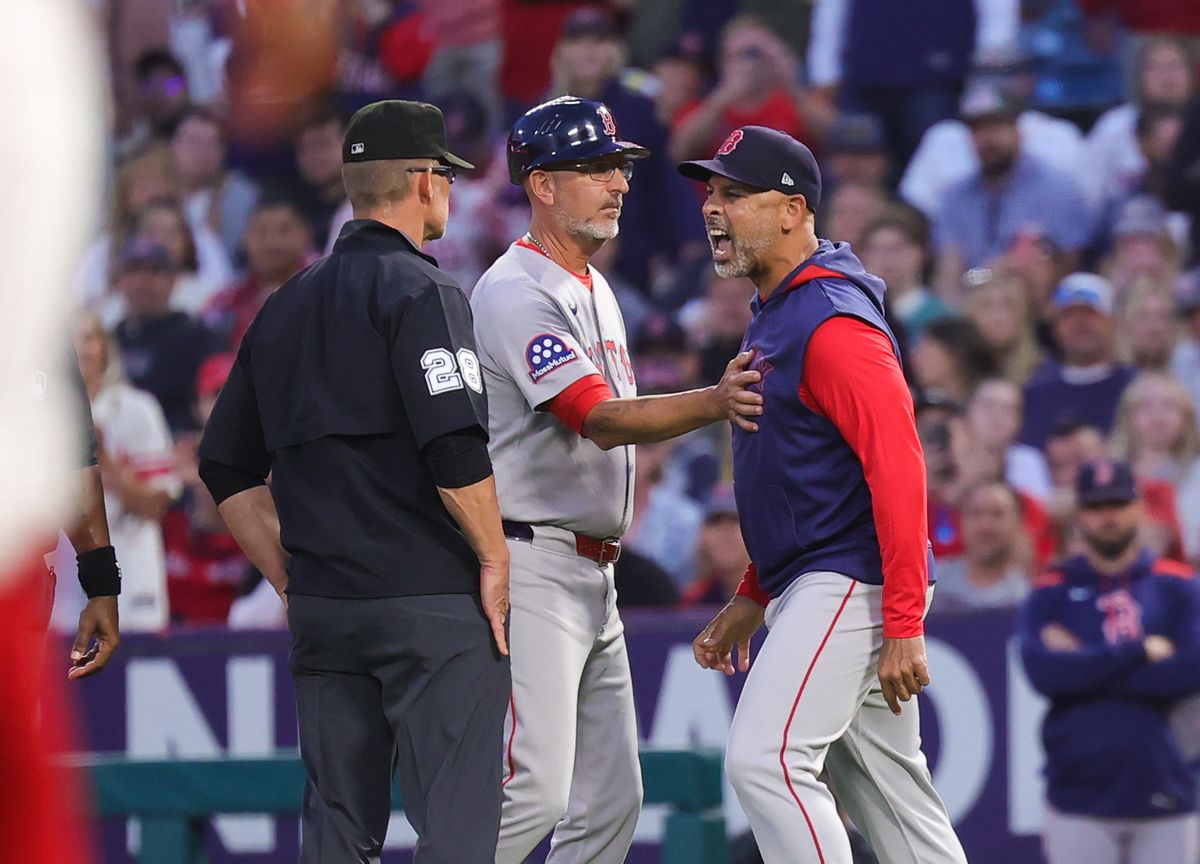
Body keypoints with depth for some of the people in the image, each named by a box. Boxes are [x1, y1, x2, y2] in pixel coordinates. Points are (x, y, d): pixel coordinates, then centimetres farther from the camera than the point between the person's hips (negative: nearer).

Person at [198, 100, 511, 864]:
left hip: (322, 608, 7)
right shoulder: (418, 291, -8)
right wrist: (495, 555, -8)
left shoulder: (286, 307, 15)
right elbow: (455, 447, -19)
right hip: (432, 602, -7)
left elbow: (228, 471, 18)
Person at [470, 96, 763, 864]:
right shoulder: (517, 294, -14)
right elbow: (600, 420, -25)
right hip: (531, 563, -10)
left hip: (594, 570, 10)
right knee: (533, 790, -18)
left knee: (611, 801, 7)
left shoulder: (596, 289, 18)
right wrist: (714, 403, -39)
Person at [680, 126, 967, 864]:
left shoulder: (834, 324, -15)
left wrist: (903, 624, -25)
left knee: (766, 757, -19)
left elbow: (898, 466, -22)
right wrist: (752, 598, 22)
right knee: (890, 792, 10)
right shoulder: (773, 319, 17)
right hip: (809, 592, 10)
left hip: (852, 580, -10)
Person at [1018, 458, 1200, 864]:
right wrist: (1141, 652, -11)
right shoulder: (1051, 594, 6)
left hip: (1166, 796, 1)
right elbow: (1042, 671, -11)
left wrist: (1087, 666, -8)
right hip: (1080, 796, -1)